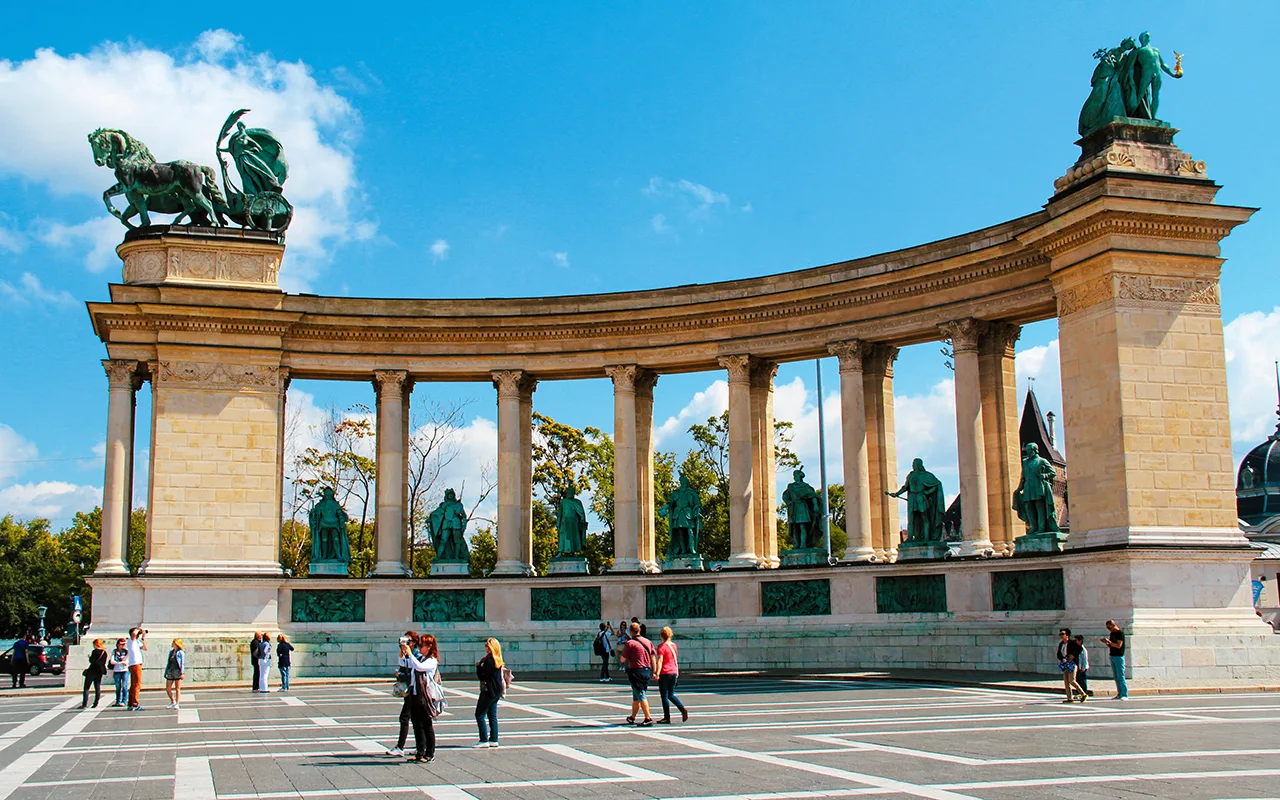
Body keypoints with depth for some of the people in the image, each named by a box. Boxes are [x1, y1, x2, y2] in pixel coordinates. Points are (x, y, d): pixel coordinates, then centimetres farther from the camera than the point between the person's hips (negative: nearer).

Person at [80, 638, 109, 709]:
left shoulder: (95, 651, -12)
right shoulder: (105, 652, 7)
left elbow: (92, 661, -15)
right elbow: (104, 663, 9)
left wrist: (89, 657, 2)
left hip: (92, 671, -6)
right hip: (100, 672, 6)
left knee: (86, 688, 0)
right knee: (97, 688, 7)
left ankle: (84, 704, -5)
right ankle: (96, 704, 4)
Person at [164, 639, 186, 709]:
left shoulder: (181, 653, -4)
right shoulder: (171, 652, 14)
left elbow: (183, 663, -8)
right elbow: (168, 662, 19)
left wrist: (182, 673, -16)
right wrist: (166, 672, 17)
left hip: (178, 671, -6)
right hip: (170, 671, 6)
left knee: (177, 689, -1)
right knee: (167, 689, 6)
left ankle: (177, 704, 3)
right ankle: (173, 702, 25)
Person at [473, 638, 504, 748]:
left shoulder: (489, 659, -18)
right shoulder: (498, 659, 11)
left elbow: (482, 676, -19)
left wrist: (478, 666, -5)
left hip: (489, 691, -9)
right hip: (497, 690, 9)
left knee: (480, 715, -3)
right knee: (492, 715, 13)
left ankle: (484, 740, -5)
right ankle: (493, 740, 13)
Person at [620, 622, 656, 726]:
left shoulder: (630, 643, -11)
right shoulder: (648, 642, 7)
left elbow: (623, 659, -9)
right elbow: (652, 658, 8)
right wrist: (654, 672, 11)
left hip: (636, 671, -6)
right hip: (647, 671, 6)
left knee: (641, 696, -4)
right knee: (636, 696, 18)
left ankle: (648, 718, -10)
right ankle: (632, 718, 28)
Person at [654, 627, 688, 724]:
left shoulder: (661, 646, -10)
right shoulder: (674, 645, 10)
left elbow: (660, 661, -20)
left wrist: (657, 673, -26)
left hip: (664, 673, -6)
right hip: (674, 673, 6)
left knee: (664, 696, 2)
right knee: (671, 695, 16)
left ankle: (667, 718, 4)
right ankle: (683, 709, -4)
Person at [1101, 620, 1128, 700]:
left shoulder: (1120, 633, -9)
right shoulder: (1111, 634, 14)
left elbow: (1118, 645, -17)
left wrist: (1109, 642, -18)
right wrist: (1105, 642, 1)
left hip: (1119, 657, -8)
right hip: (1112, 656, 8)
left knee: (1120, 676, -9)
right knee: (1116, 677, 8)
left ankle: (1124, 694, -8)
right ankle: (1119, 694, 11)